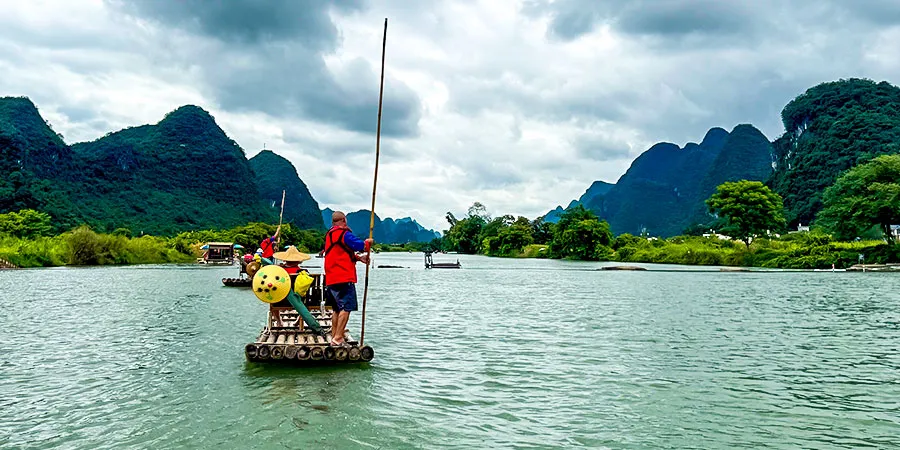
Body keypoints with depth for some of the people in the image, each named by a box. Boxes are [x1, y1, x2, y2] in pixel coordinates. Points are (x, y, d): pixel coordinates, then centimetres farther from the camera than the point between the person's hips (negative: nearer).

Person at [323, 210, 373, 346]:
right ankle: (338, 338, -15)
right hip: (344, 278, -9)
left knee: (338, 308, 17)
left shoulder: (329, 235, 19)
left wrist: (359, 258, 9)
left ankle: (334, 336, 19)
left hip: (331, 279, 9)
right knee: (346, 307, -9)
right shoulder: (344, 234, -10)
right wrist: (369, 242, 10)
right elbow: (361, 246, -12)